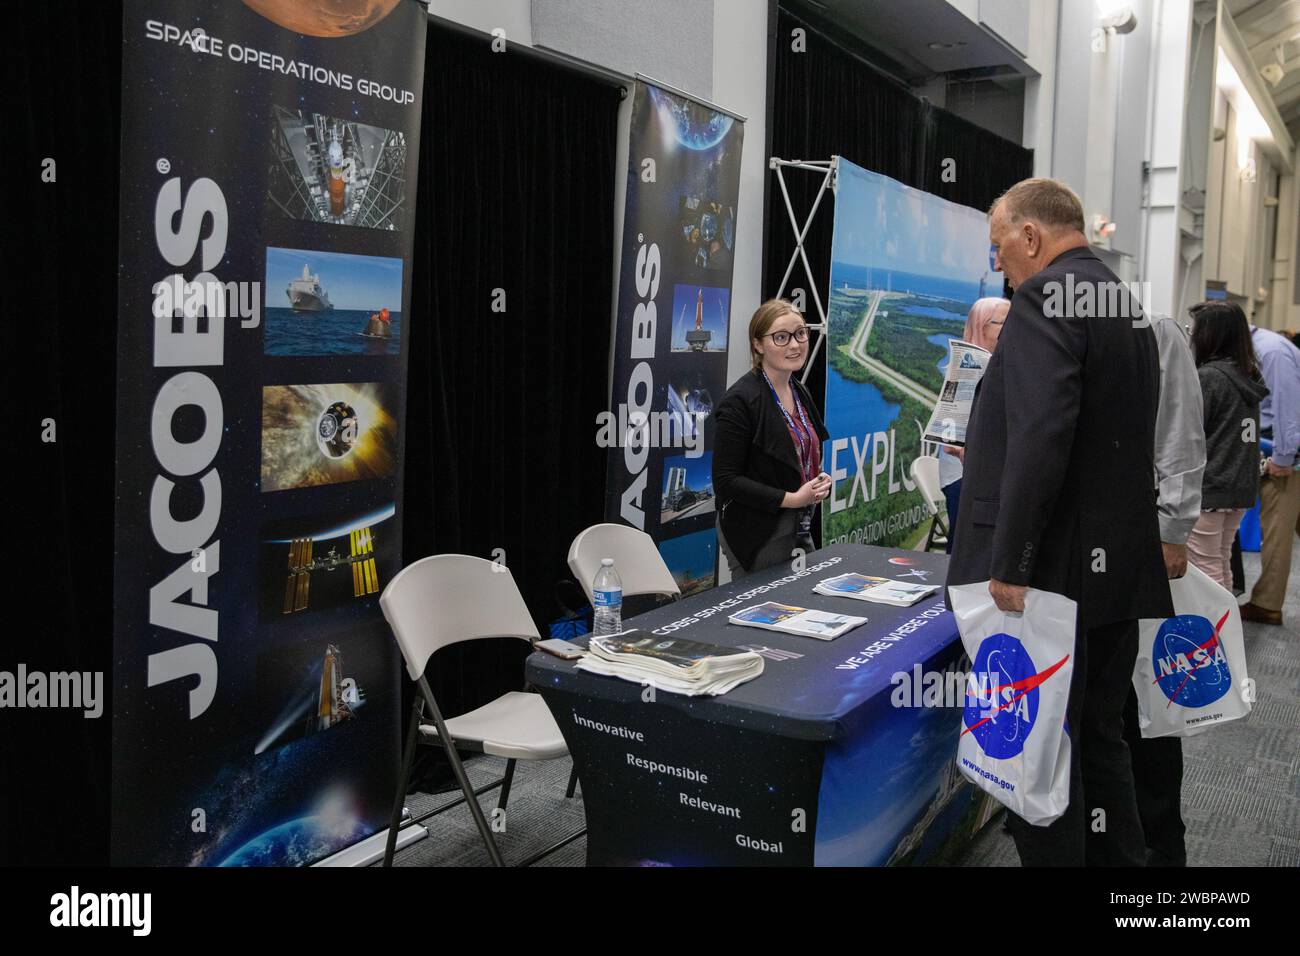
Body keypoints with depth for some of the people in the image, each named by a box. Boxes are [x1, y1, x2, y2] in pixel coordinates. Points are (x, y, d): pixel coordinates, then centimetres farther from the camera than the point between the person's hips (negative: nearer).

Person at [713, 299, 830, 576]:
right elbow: (726, 481, -18)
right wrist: (791, 499, -21)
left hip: (800, 530, 8)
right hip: (757, 538, -8)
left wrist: (819, 481, 0)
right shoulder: (740, 400, -17)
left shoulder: (799, 392, 8)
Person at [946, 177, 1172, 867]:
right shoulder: (1128, 306, 16)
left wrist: (1009, 564, -21)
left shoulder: (1044, 298, -13)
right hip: (1120, 571, 9)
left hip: (1053, 572, -9)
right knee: (1101, 743, 18)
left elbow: (1040, 439, -25)